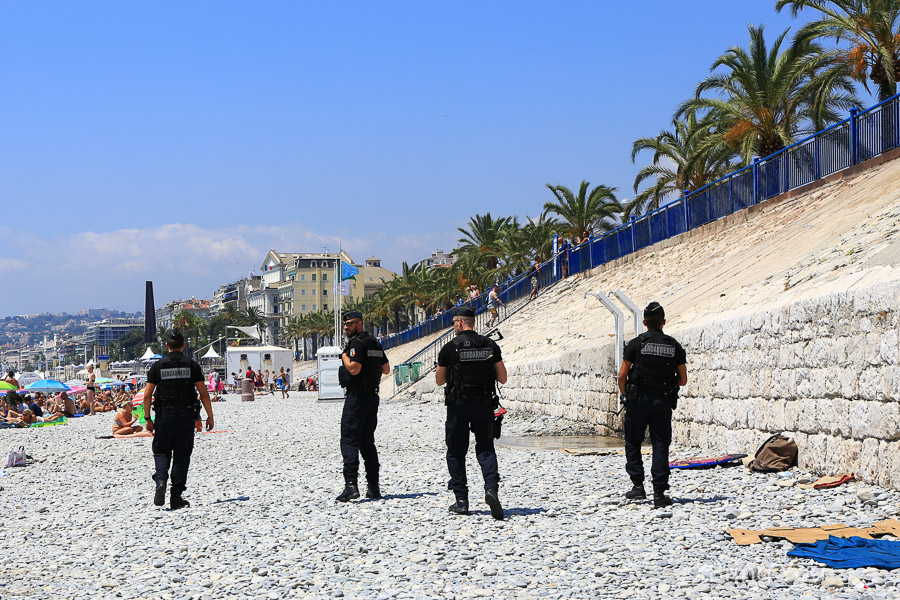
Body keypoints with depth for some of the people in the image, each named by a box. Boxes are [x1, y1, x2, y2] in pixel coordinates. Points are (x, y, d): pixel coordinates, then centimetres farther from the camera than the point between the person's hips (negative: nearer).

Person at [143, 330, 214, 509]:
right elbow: (204, 393, -4)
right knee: (181, 456, 6)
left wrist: (148, 419, 4)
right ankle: (176, 498, 6)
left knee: (161, 452, 14)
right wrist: (210, 416, 3)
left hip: (164, 416, 0)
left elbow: (147, 395, -3)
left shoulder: (158, 366, 0)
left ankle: (161, 479, -15)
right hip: (186, 417, 0)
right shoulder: (192, 365, -1)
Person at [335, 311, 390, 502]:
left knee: (349, 440, -9)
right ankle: (373, 487, 12)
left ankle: (351, 484, -19)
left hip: (357, 396, -9)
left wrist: (344, 356, -7)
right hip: (373, 396, 9)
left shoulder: (357, 343, -13)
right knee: (367, 441, 13)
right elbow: (386, 369, 20)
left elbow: (354, 369, -23)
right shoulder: (375, 343, 14)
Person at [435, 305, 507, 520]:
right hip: (484, 404, 2)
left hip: (458, 405, -2)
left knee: (456, 452, 9)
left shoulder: (450, 347, -5)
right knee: (486, 448, 8)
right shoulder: (490, 345, 2)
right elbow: (502, 378, 4)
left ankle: (461, 499, 8)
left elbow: (439, 381, 4)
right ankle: (491, 487, -16)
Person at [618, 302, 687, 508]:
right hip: (663, 402, 2)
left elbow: (622, 375, -6)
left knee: (633, 443, 12)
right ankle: (659, 492, -2)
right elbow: (683, 380, 5)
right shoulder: (674, 346, 3)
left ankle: (638, 486, 5)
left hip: (638, 400, -2)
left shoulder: (636, 344, -4)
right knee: (660, 446, 3)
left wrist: (625, 394, 11)